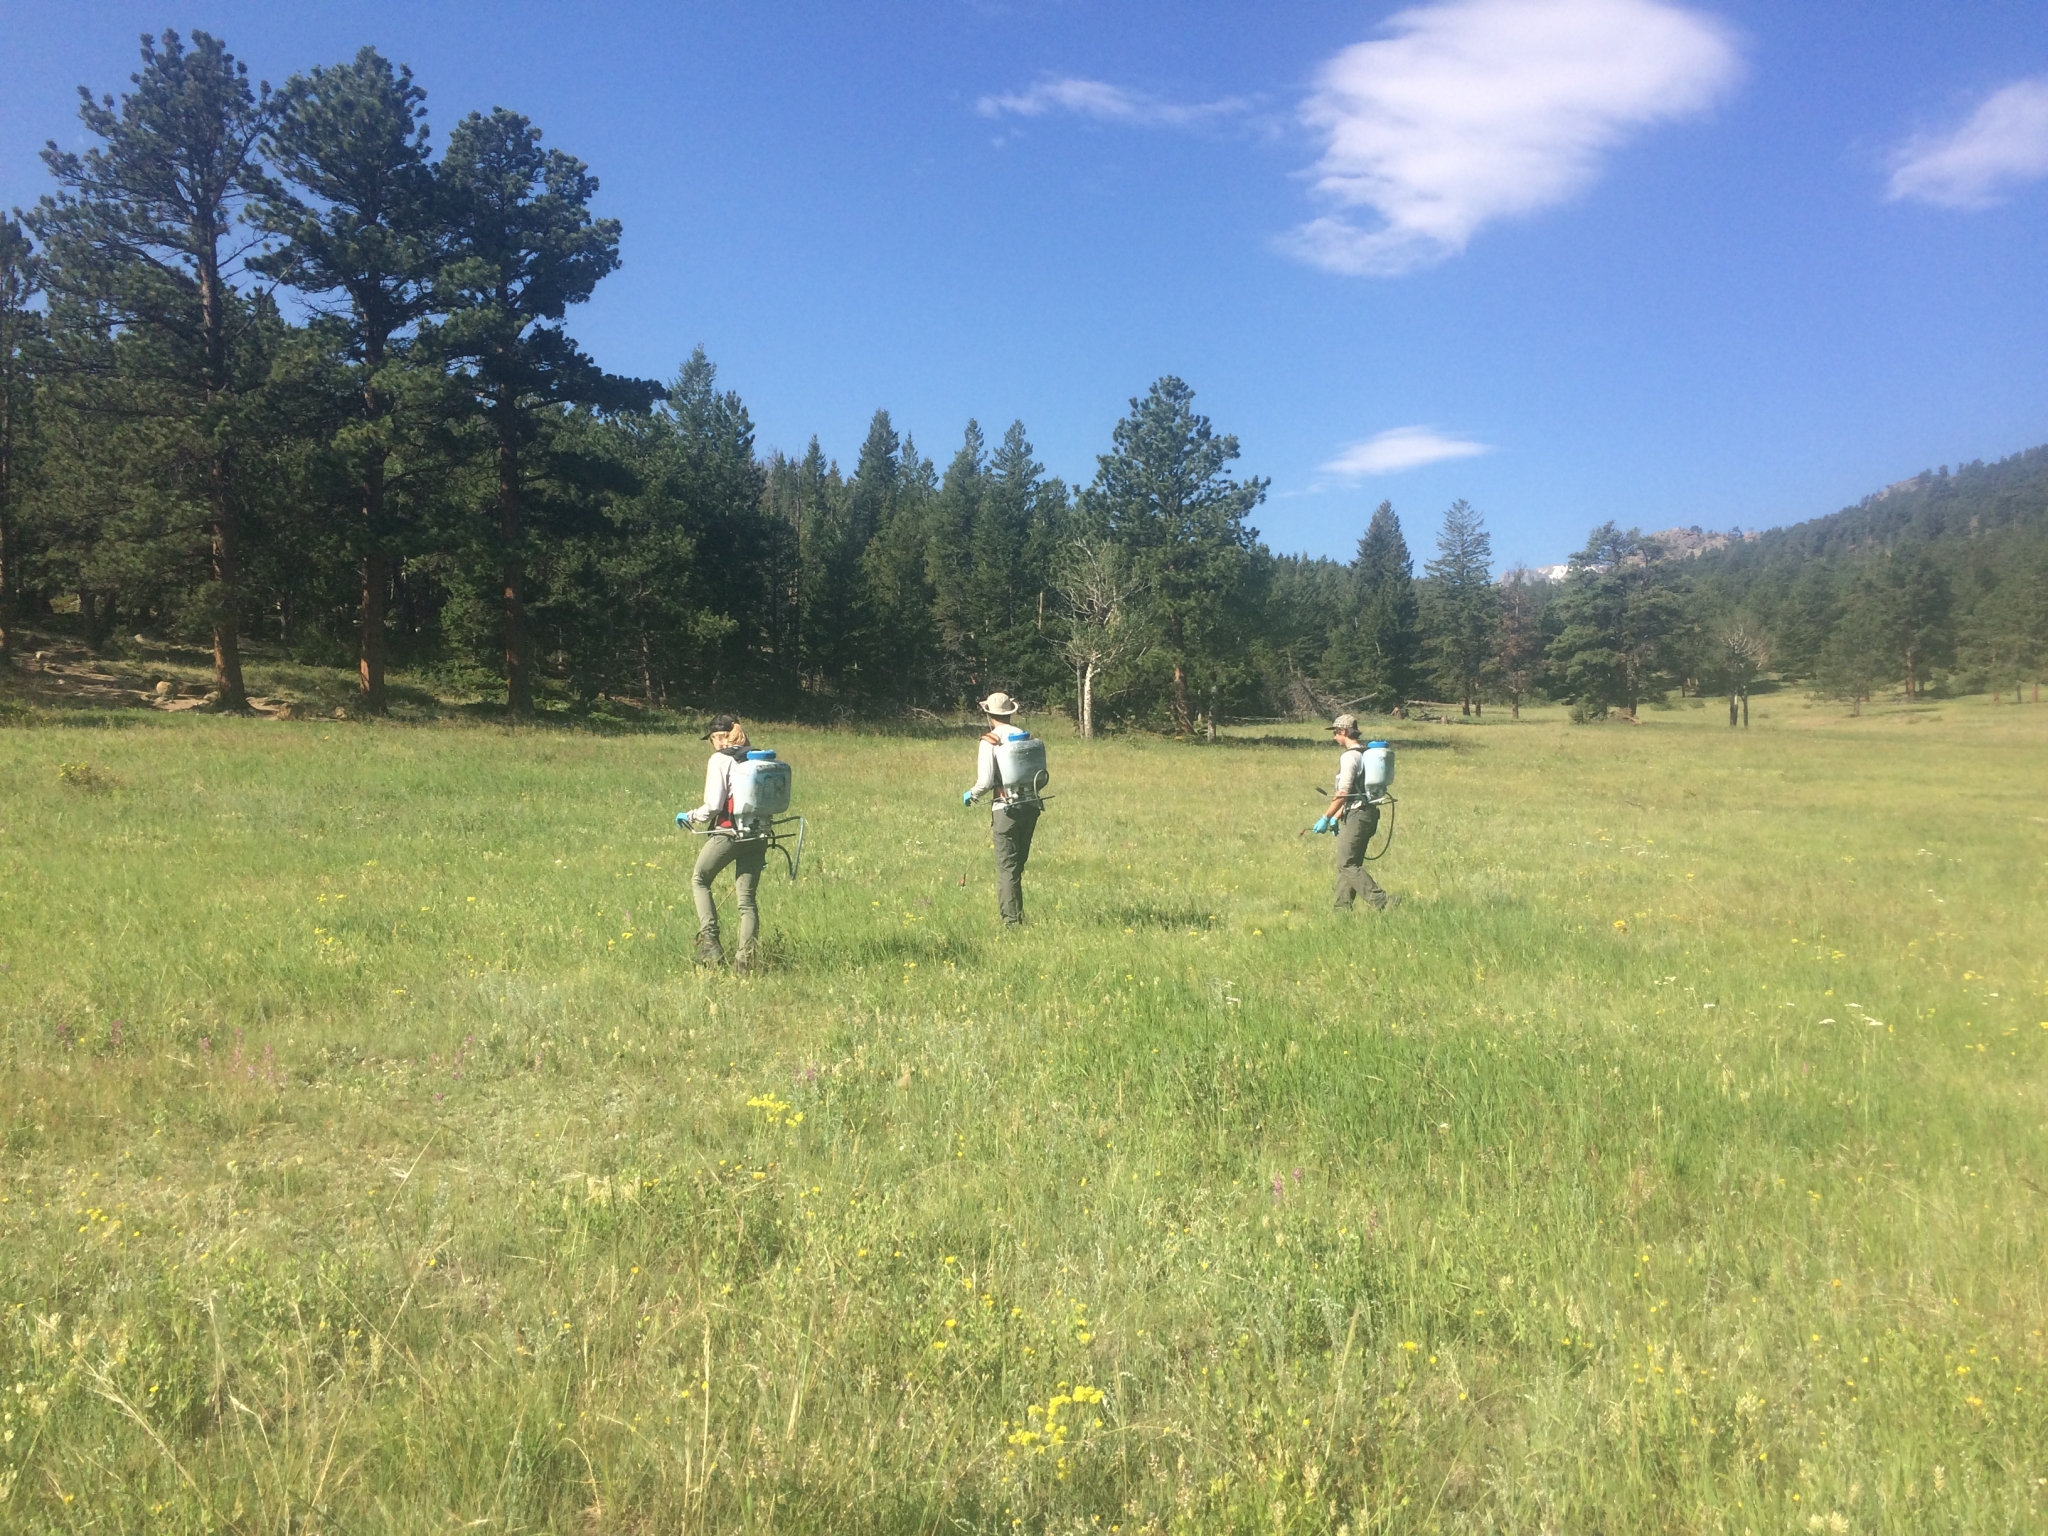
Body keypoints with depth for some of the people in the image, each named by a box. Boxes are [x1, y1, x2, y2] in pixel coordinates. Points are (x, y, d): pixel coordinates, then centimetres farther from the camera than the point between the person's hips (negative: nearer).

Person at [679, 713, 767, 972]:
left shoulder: (720, 759, -6)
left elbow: (713, 805, -12)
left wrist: (690, 817, 6)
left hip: (728, 833, -5)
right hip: (758, 835, 5)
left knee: (699, 880, 17)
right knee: (747, 898, 9)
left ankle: (709, 942, 5)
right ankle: (745, 958, 2)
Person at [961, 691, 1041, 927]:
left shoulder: (989, 741, -8)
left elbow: (985, 781, -14)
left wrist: (971, 795, 5)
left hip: (1006, 809, -5)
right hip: (1031, 806, 5)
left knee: (1007, 867, 0)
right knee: (1018, 864, 18)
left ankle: (1012, 920, -2)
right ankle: (1016, 915, 24)